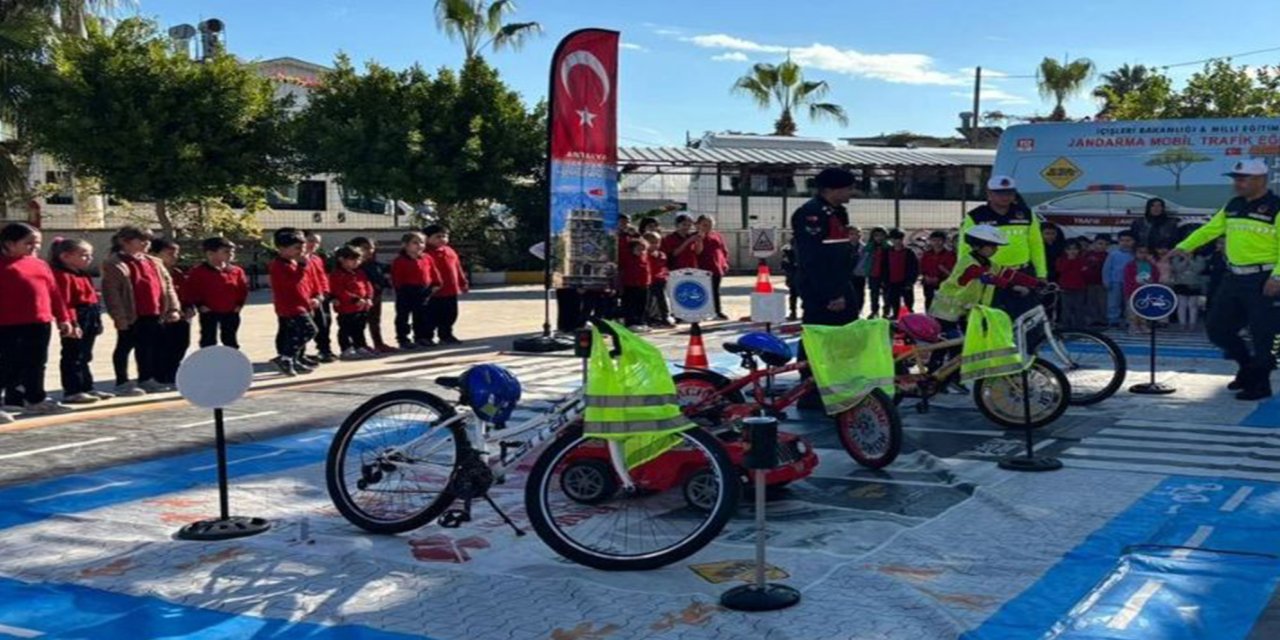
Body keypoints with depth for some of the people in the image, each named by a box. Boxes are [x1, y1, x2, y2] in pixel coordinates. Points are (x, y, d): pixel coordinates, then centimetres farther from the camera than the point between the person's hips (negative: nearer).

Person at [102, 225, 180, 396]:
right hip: (131, 316, -7)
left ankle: (146, 379, 26)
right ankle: (122, 383, 9)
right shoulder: (114, 265, -7)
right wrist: (119, 316, -16)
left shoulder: (154, 262, 14)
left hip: (153, 314, 7)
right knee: (125, 347, 3)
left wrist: (173, 308, 6)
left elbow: (167, 285, 15)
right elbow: (111, 293, -12)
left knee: (150, 347, 14)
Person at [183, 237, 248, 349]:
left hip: (231, 312, 3)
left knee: (231, 340, 12)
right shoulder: (198, 272, -8)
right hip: (208, 313, -3)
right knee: (208, 341, 4)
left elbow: (243, 289, 11)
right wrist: (199, 305, -10)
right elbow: (190, 290, -7)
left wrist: (239, 304, 2)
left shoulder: (237, 271, 1)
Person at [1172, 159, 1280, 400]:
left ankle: (1260, 384, 13)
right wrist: (1184, 246, 5)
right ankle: (1248, 365, 30)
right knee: (1217, 327, 10)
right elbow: (1210, 228, 16)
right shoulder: (1233, 206, 11)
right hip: (1234, 278, 7)